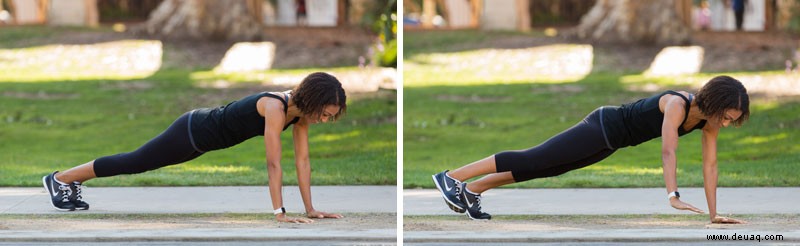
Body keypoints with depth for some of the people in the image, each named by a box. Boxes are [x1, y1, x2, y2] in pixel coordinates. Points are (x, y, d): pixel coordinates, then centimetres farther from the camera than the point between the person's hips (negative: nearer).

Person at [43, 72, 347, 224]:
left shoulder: (301, 109, -10)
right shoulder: (275, 108, -35)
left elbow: (302, 160, -5)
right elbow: (273, 164, -36)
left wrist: (310, 208, -7)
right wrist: (280, 213, -37)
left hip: (203, 134, 7)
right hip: (192, 133, -7)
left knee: (137, 163, 22)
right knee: (134, 163, 10)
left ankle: (72, 183, 39)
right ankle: (60, 179, 27)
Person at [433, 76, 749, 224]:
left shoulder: (709, 118, -7)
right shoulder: (676, 105, -31)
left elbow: (709, 165, -3)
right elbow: (668, 151, -41)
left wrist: (713, 212, -7)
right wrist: (673, 196, -51)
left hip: (610, 142, 8)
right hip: (603, 127, -8)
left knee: (541, 168, 15)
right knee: (531, 160, -6)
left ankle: (471, 191, 25)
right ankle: (451, 178, -2)